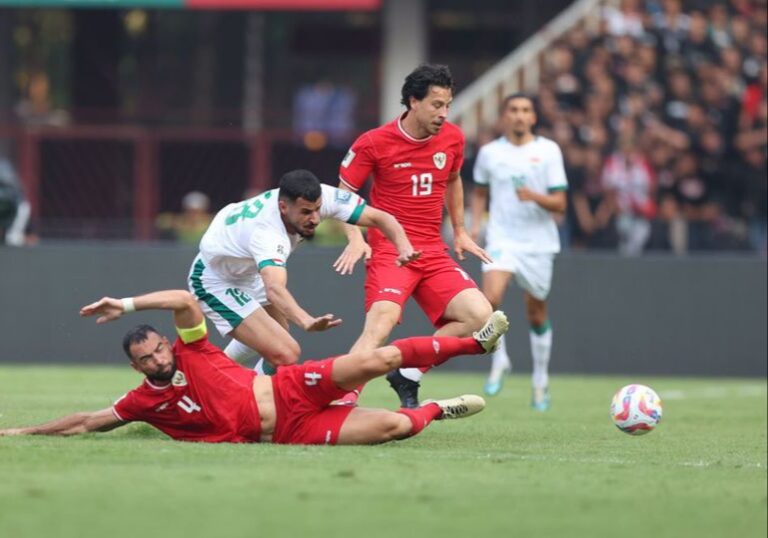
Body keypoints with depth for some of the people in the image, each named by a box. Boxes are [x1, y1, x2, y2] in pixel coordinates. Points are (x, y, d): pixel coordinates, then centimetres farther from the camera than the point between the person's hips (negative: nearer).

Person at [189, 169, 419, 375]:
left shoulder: (321, 197, -24)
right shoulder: (266, 232, -44)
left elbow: (379, 217, -20)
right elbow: (274, 289, -61)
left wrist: (404, 247, -40)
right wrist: (307, 322, -79)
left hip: (246, 275, 8)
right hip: (216, 283, -8)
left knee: (276, 333, 32)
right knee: (285, 355, -22)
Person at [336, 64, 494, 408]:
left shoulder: (452, 138, 5)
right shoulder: (373, 143, -8)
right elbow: (344, 193, 2)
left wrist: (460, 231, 24)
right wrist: (356, 239, -12)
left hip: (433, 252, 5)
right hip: (388, 251, -5)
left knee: (479, 315, -11)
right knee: (380, 324, -28)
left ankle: (408, 377, 2)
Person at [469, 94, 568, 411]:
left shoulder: (548, 151, -2)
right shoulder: (489, 152, 4)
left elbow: (560, 204, -4)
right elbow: (479, 192, 20)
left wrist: (536, 197, -24)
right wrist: (474, 224, 5)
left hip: (538, 243, 0)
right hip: (502, 239, 0)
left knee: (537, 313, 8)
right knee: (490, 298, -24)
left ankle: (541, 381, 25)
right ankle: (499, 361, -4)